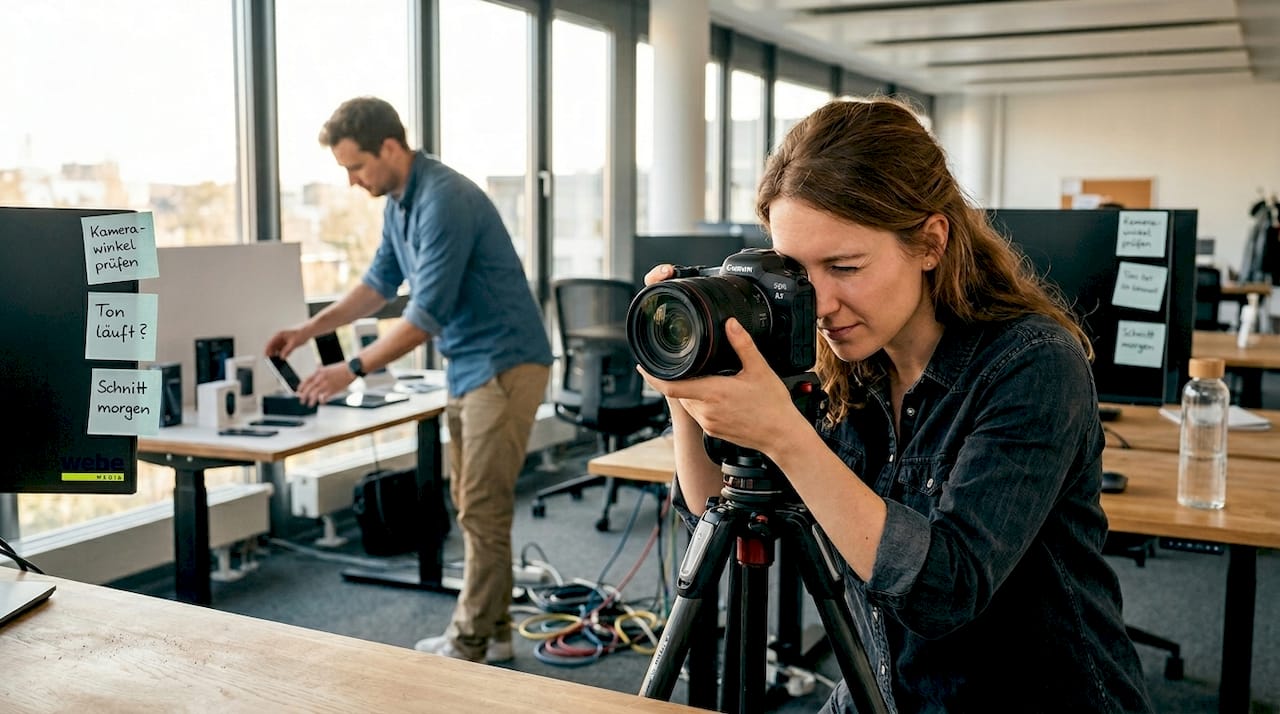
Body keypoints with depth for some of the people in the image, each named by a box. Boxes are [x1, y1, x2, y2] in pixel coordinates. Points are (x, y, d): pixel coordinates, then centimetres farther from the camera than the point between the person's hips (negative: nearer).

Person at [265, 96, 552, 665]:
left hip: (504, 365, -10)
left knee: (482, 510, -5)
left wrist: (353, 369, -19)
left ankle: (469, 650, 5)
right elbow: (381, 282, 21)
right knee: (471, 503, 14)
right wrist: (309, 329, 13)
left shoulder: (444, 200, -23)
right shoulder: (398, 200, 9)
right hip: (468, 366, 10)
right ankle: (490, 630, 24)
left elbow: (428, 314, -24)